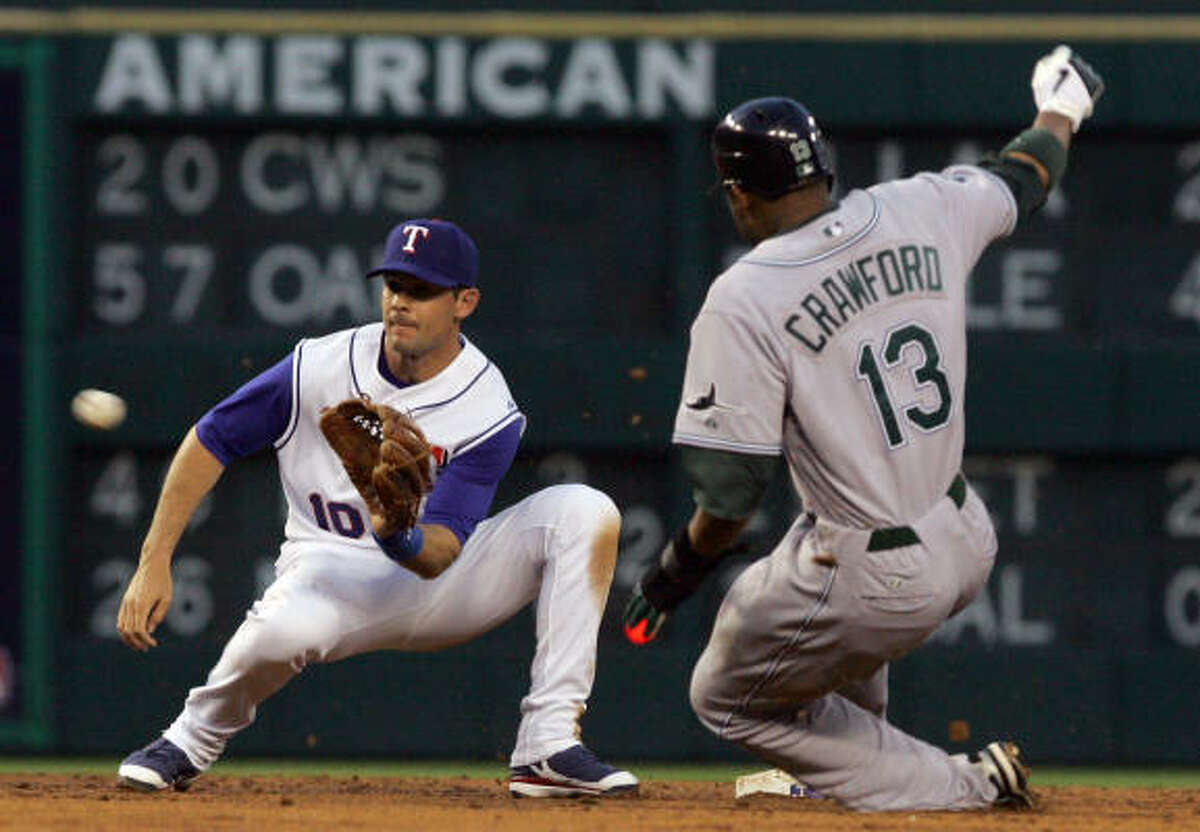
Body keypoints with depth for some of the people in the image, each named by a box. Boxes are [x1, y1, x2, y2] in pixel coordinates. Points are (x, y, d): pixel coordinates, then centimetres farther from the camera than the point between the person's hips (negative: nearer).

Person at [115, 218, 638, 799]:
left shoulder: (489, 414, -15)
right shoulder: (320, 368, -12)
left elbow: (440, 556, -21)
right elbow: (210, 441, -3)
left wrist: (406, 540, -47)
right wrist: (153, 565, -9)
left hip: (435, 578, 1)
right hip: (333, 573, -1)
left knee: (585, 513, -21)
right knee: (285, 629, -41)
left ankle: (548, 747, -24)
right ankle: (191, 743, -6)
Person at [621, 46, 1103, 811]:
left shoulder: (743, 302, -18)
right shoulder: (923, 213, -2)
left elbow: (733, 490, -17)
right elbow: (1023, 181, 21)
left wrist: (681, 567, 3)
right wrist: (1061, 110, 43)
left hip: (877, 586, -8)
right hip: (968, 545, 8)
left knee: (729, 698, 16)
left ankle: (970, 787, 6)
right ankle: (840, 769, 50)